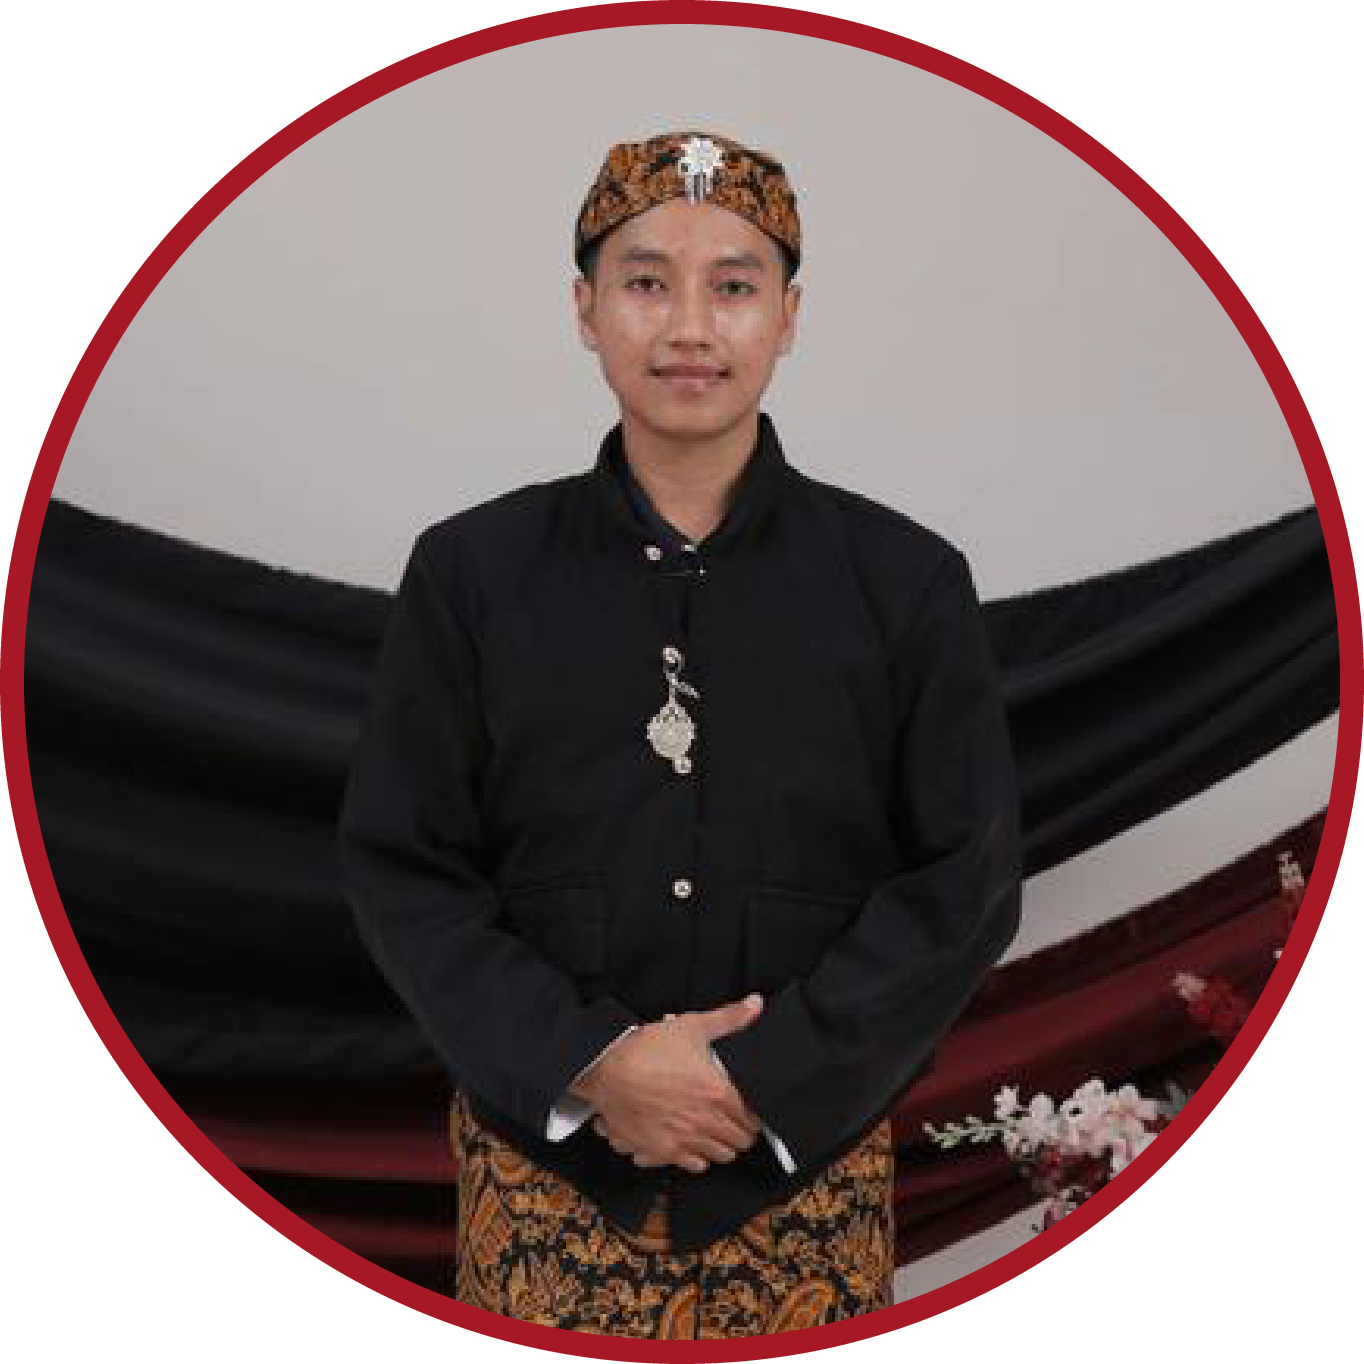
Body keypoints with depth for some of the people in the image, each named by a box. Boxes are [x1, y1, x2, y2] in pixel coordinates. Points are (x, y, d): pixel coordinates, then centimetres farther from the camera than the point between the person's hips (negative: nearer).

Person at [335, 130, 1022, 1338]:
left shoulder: (907, 580, -1)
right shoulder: (470, 572, -1)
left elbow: (965, 880, -3)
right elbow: (401, 867, -2)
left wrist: (767, 1079, -13)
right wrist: (590, 1065, -14)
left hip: (808, 1163, 0)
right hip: (545, 1157, 0)